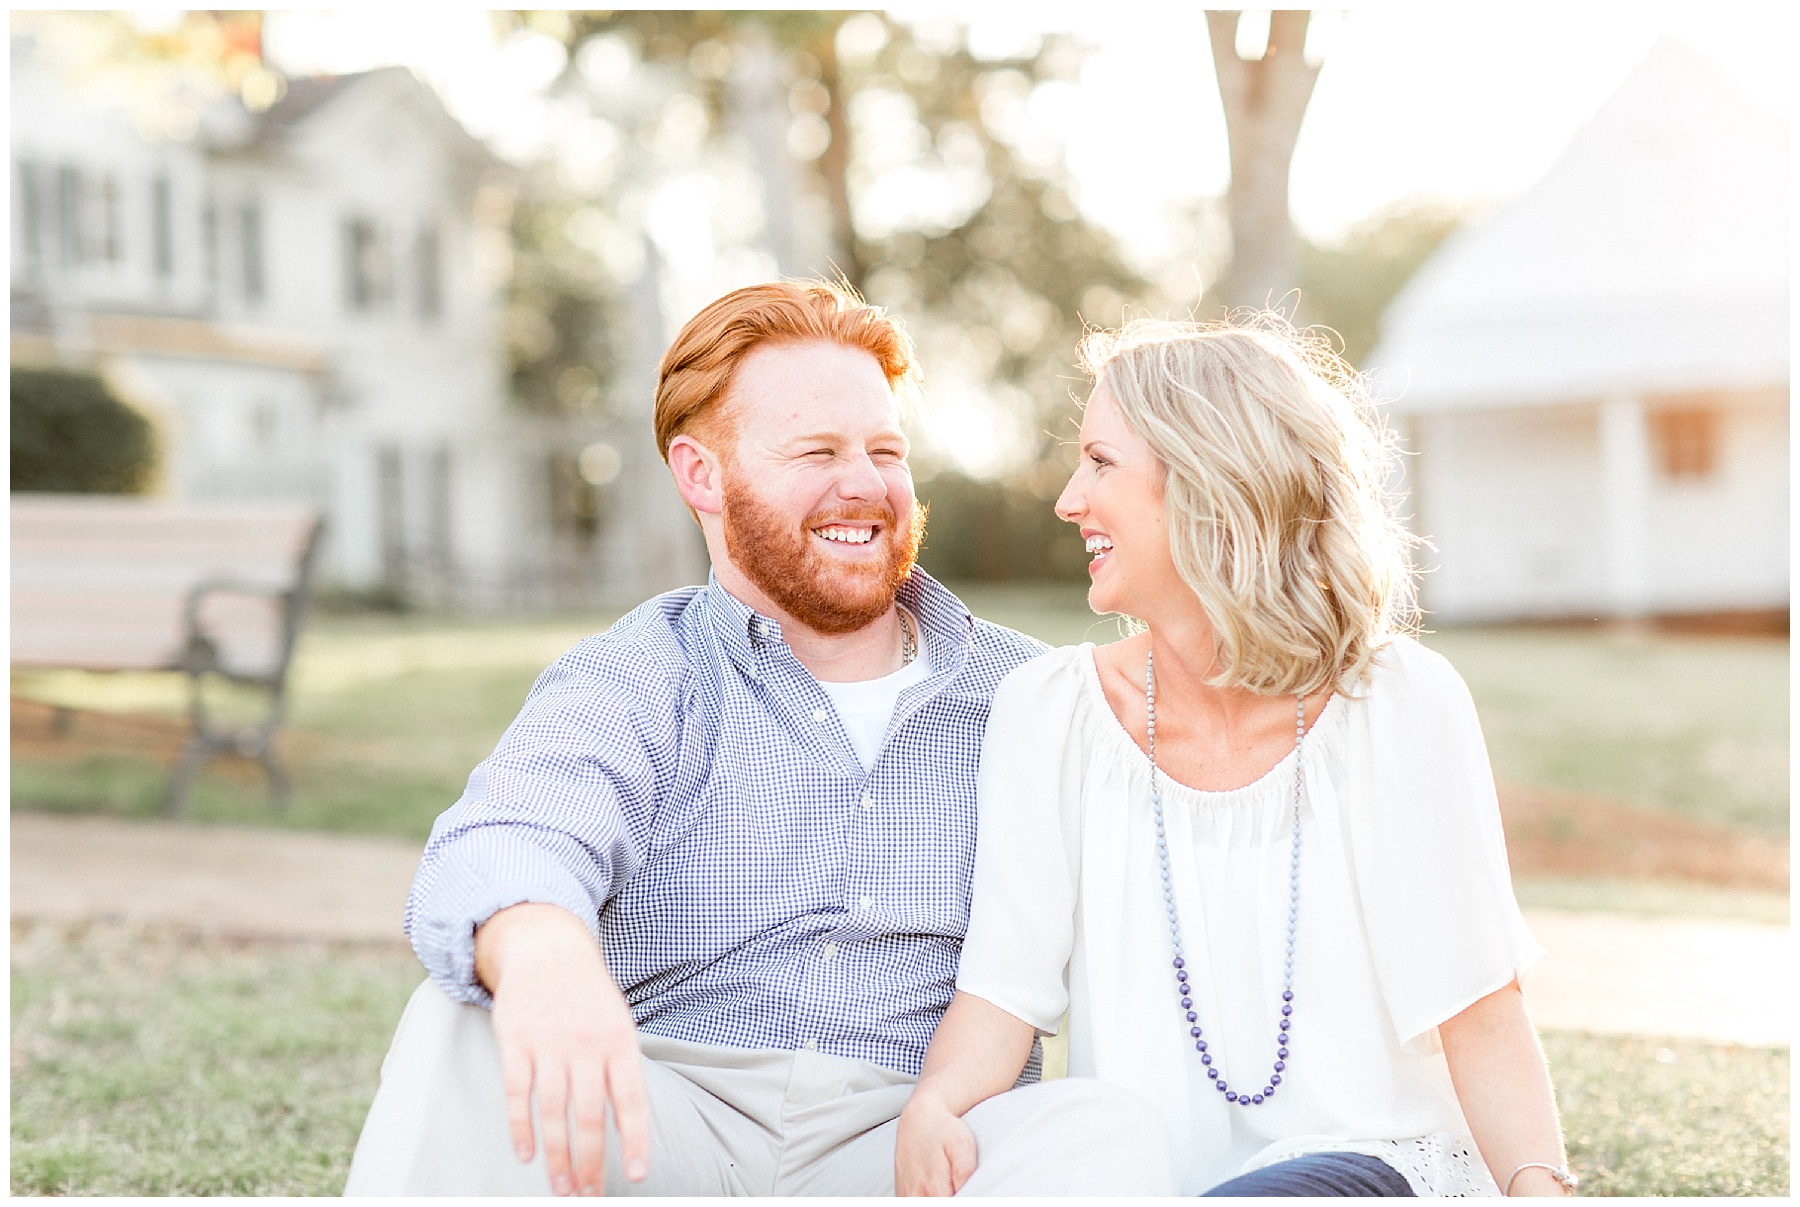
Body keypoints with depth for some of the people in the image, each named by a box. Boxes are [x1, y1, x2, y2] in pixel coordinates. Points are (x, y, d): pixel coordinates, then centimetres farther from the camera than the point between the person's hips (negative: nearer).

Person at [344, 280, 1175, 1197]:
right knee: (456, 1033, -28)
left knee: (1113, 1135, -29)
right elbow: (511, 840, -19)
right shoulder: (631, 684, 4)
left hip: (910, 1136, 2)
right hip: (663, 1122, -1)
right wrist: (540, 951, -43)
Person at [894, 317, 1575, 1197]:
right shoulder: (1050, 710, 1)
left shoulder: (1401, 702, -5)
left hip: (1368, 1159, -2)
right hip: (1134, 1174, 3)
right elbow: (1001, 990, -3)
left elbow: (1480, 1015, -4)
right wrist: (933, 1103, -25)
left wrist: (1539, 1184, -21)